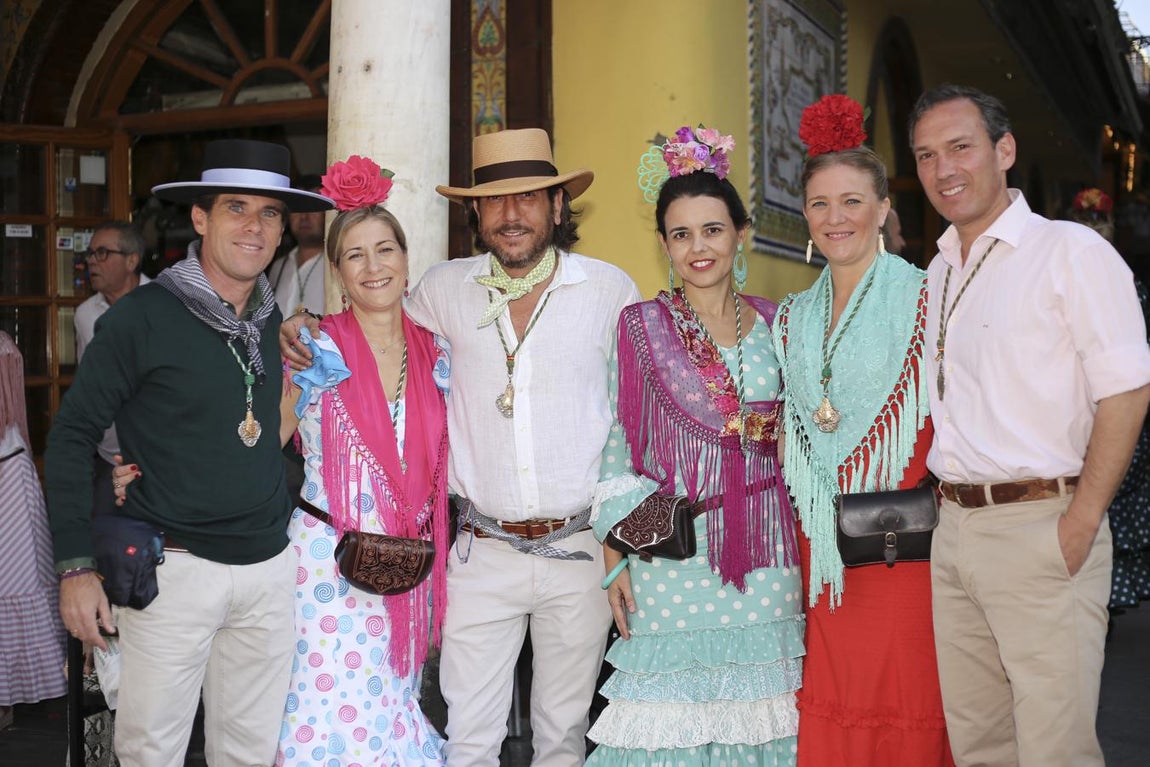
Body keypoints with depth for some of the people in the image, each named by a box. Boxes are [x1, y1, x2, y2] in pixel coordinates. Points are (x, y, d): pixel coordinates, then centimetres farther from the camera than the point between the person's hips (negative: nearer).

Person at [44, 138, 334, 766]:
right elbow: (72, 437, -6)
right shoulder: (142, 317, -9)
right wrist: (76, 566, -10)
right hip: (173, 567, -5)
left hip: (269, 568, 5)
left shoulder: (278, 322, 7)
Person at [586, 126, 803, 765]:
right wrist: (615, 558, -4)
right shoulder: (640, 327, 1)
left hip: (763, 561, 2)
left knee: (757, 704, 6)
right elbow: (614, 449, 0)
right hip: (669, 559, -2)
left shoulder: (775, 325, 8)